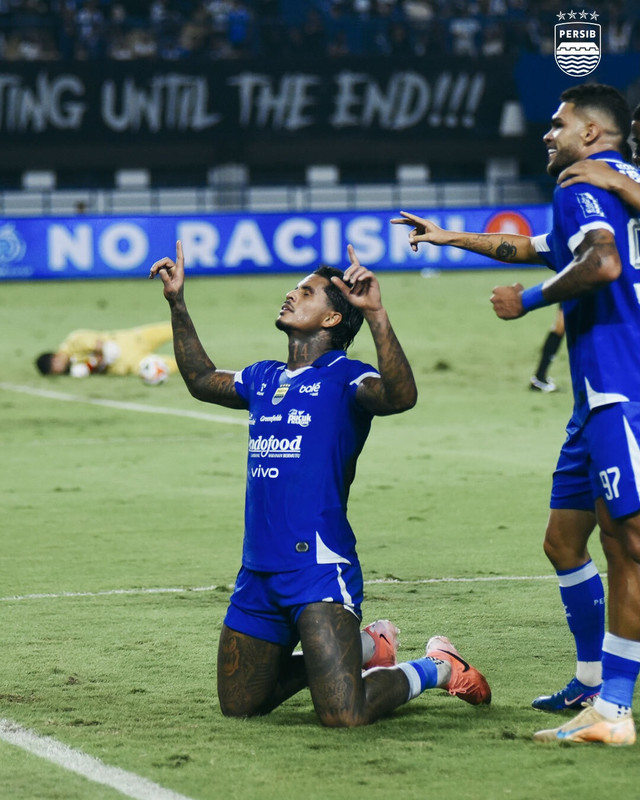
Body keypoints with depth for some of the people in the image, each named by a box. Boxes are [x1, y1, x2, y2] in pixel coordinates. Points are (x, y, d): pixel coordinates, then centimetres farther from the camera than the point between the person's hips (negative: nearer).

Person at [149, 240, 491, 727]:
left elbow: (400, 396, -26)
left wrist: (375, 312, -33)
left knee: (346, 717, -19)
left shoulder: (344, 376, -5)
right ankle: (349, 650, 35)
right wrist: (177, 302, 30)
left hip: (319, 567, -8)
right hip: (258, 573, 8)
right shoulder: (265, 378, 17)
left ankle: (437, 667, 11)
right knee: (239, 706, 17)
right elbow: (203, 380, 35)